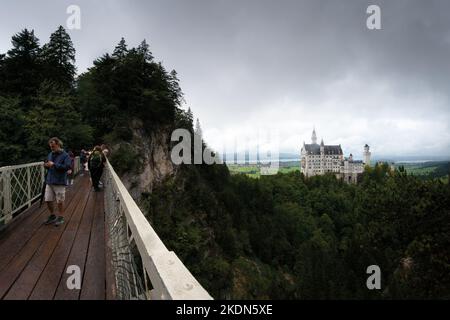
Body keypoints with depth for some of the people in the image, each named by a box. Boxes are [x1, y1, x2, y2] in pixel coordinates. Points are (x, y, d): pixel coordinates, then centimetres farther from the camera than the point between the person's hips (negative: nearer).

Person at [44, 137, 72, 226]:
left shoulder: (65, 155, -9)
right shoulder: (50, 154, 11)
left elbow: (67, 166, -21)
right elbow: (46, 164, 24)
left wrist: (54, 164, -22)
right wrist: (46, 165, -1)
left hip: (60, 182, -6)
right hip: (49, 181, 6)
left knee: (60, 201, 4)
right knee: (48, 200, 10)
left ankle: (60, 217, 20)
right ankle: (52, 216, 29)